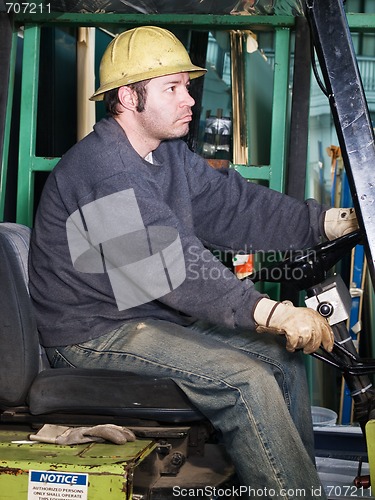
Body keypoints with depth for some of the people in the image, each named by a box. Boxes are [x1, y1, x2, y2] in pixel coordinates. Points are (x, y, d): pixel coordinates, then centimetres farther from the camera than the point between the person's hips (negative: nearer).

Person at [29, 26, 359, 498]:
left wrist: (333, 221, -9)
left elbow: (232, 205, 2)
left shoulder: (171, 155, 9)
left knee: (282, 355, 4)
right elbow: (172, 266, -31)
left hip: (154, 315, 10)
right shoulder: (101, 169, -23)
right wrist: (274, 314, -36)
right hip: (94, 332, -10)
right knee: (245, 381, -23)